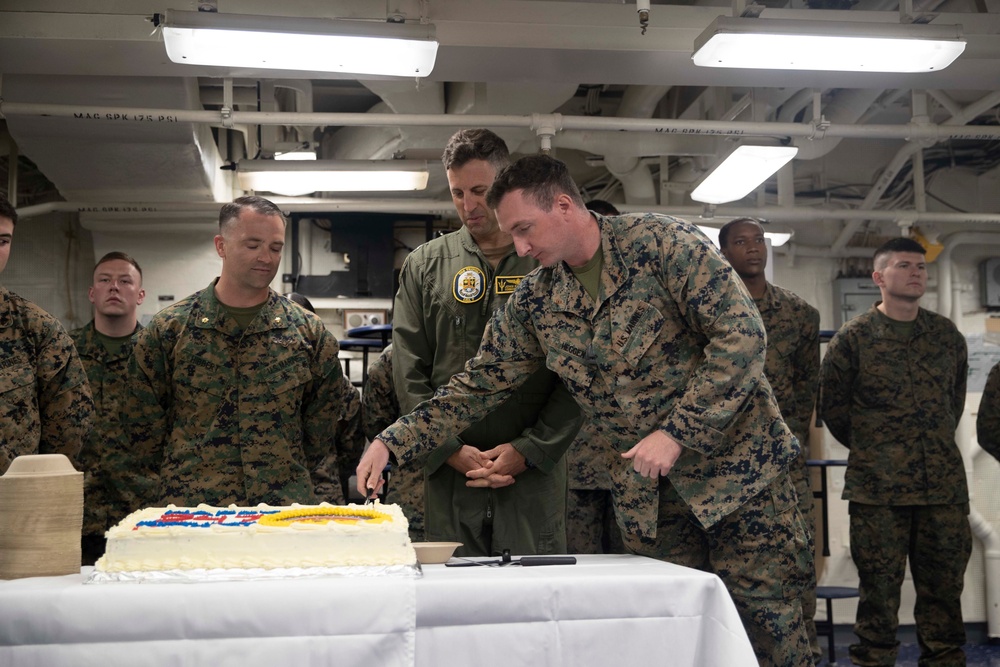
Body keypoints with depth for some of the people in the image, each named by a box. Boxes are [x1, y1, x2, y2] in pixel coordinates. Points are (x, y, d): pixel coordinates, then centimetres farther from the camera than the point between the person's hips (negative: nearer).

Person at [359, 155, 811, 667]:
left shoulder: (660, 242, -13)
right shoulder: (535, 299, 3)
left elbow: (742, 336, -17)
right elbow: (479, 384, 7)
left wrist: (676, 433, -21)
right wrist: (393, 442, -2)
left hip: (735, 462, -4)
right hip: (646, 489, 5)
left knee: (765, 621, -1)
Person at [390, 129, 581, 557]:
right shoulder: (424, 266, 11)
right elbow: (409, 373, 6)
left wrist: (529, 450, -9)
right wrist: (450, 450, -5)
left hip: (535, 473, -1)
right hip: (449, 474, 2)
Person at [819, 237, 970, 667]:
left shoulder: (946, 335, 10)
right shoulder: (853, 338, -1)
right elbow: (833, 409, 5)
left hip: (944, 485, 3)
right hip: (877, 488, -3)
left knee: (944, 587, 8)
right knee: (880, 588, 1)